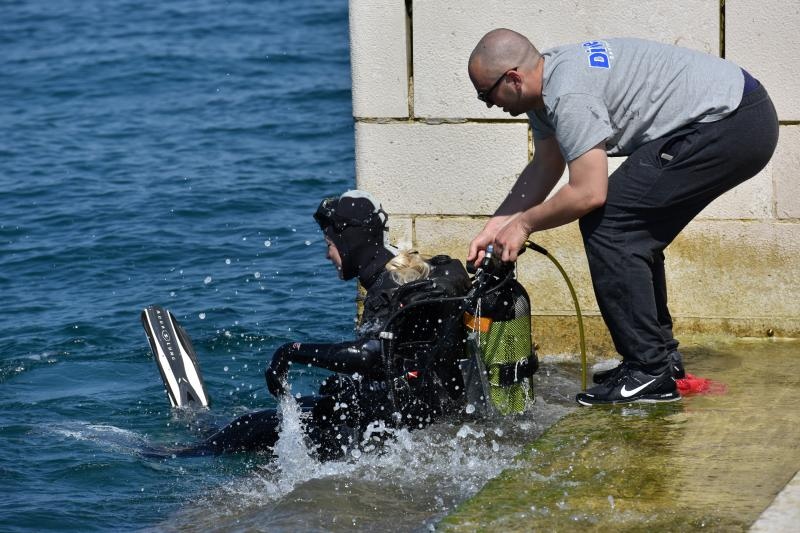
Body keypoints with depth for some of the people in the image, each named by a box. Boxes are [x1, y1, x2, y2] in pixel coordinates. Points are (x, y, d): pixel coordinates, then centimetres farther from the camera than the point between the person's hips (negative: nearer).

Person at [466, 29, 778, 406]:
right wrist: (495, 226, 17)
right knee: (633, 233, 18)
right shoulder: (545, 81, 11)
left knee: (606, 224, -11)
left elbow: (589, 193, -21)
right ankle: (662, 355, 25)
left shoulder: (569, 96, -21)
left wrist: (524, 224, -6)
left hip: (730, 125, -11)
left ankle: (650, 371, -9)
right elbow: (545, 167, 23)